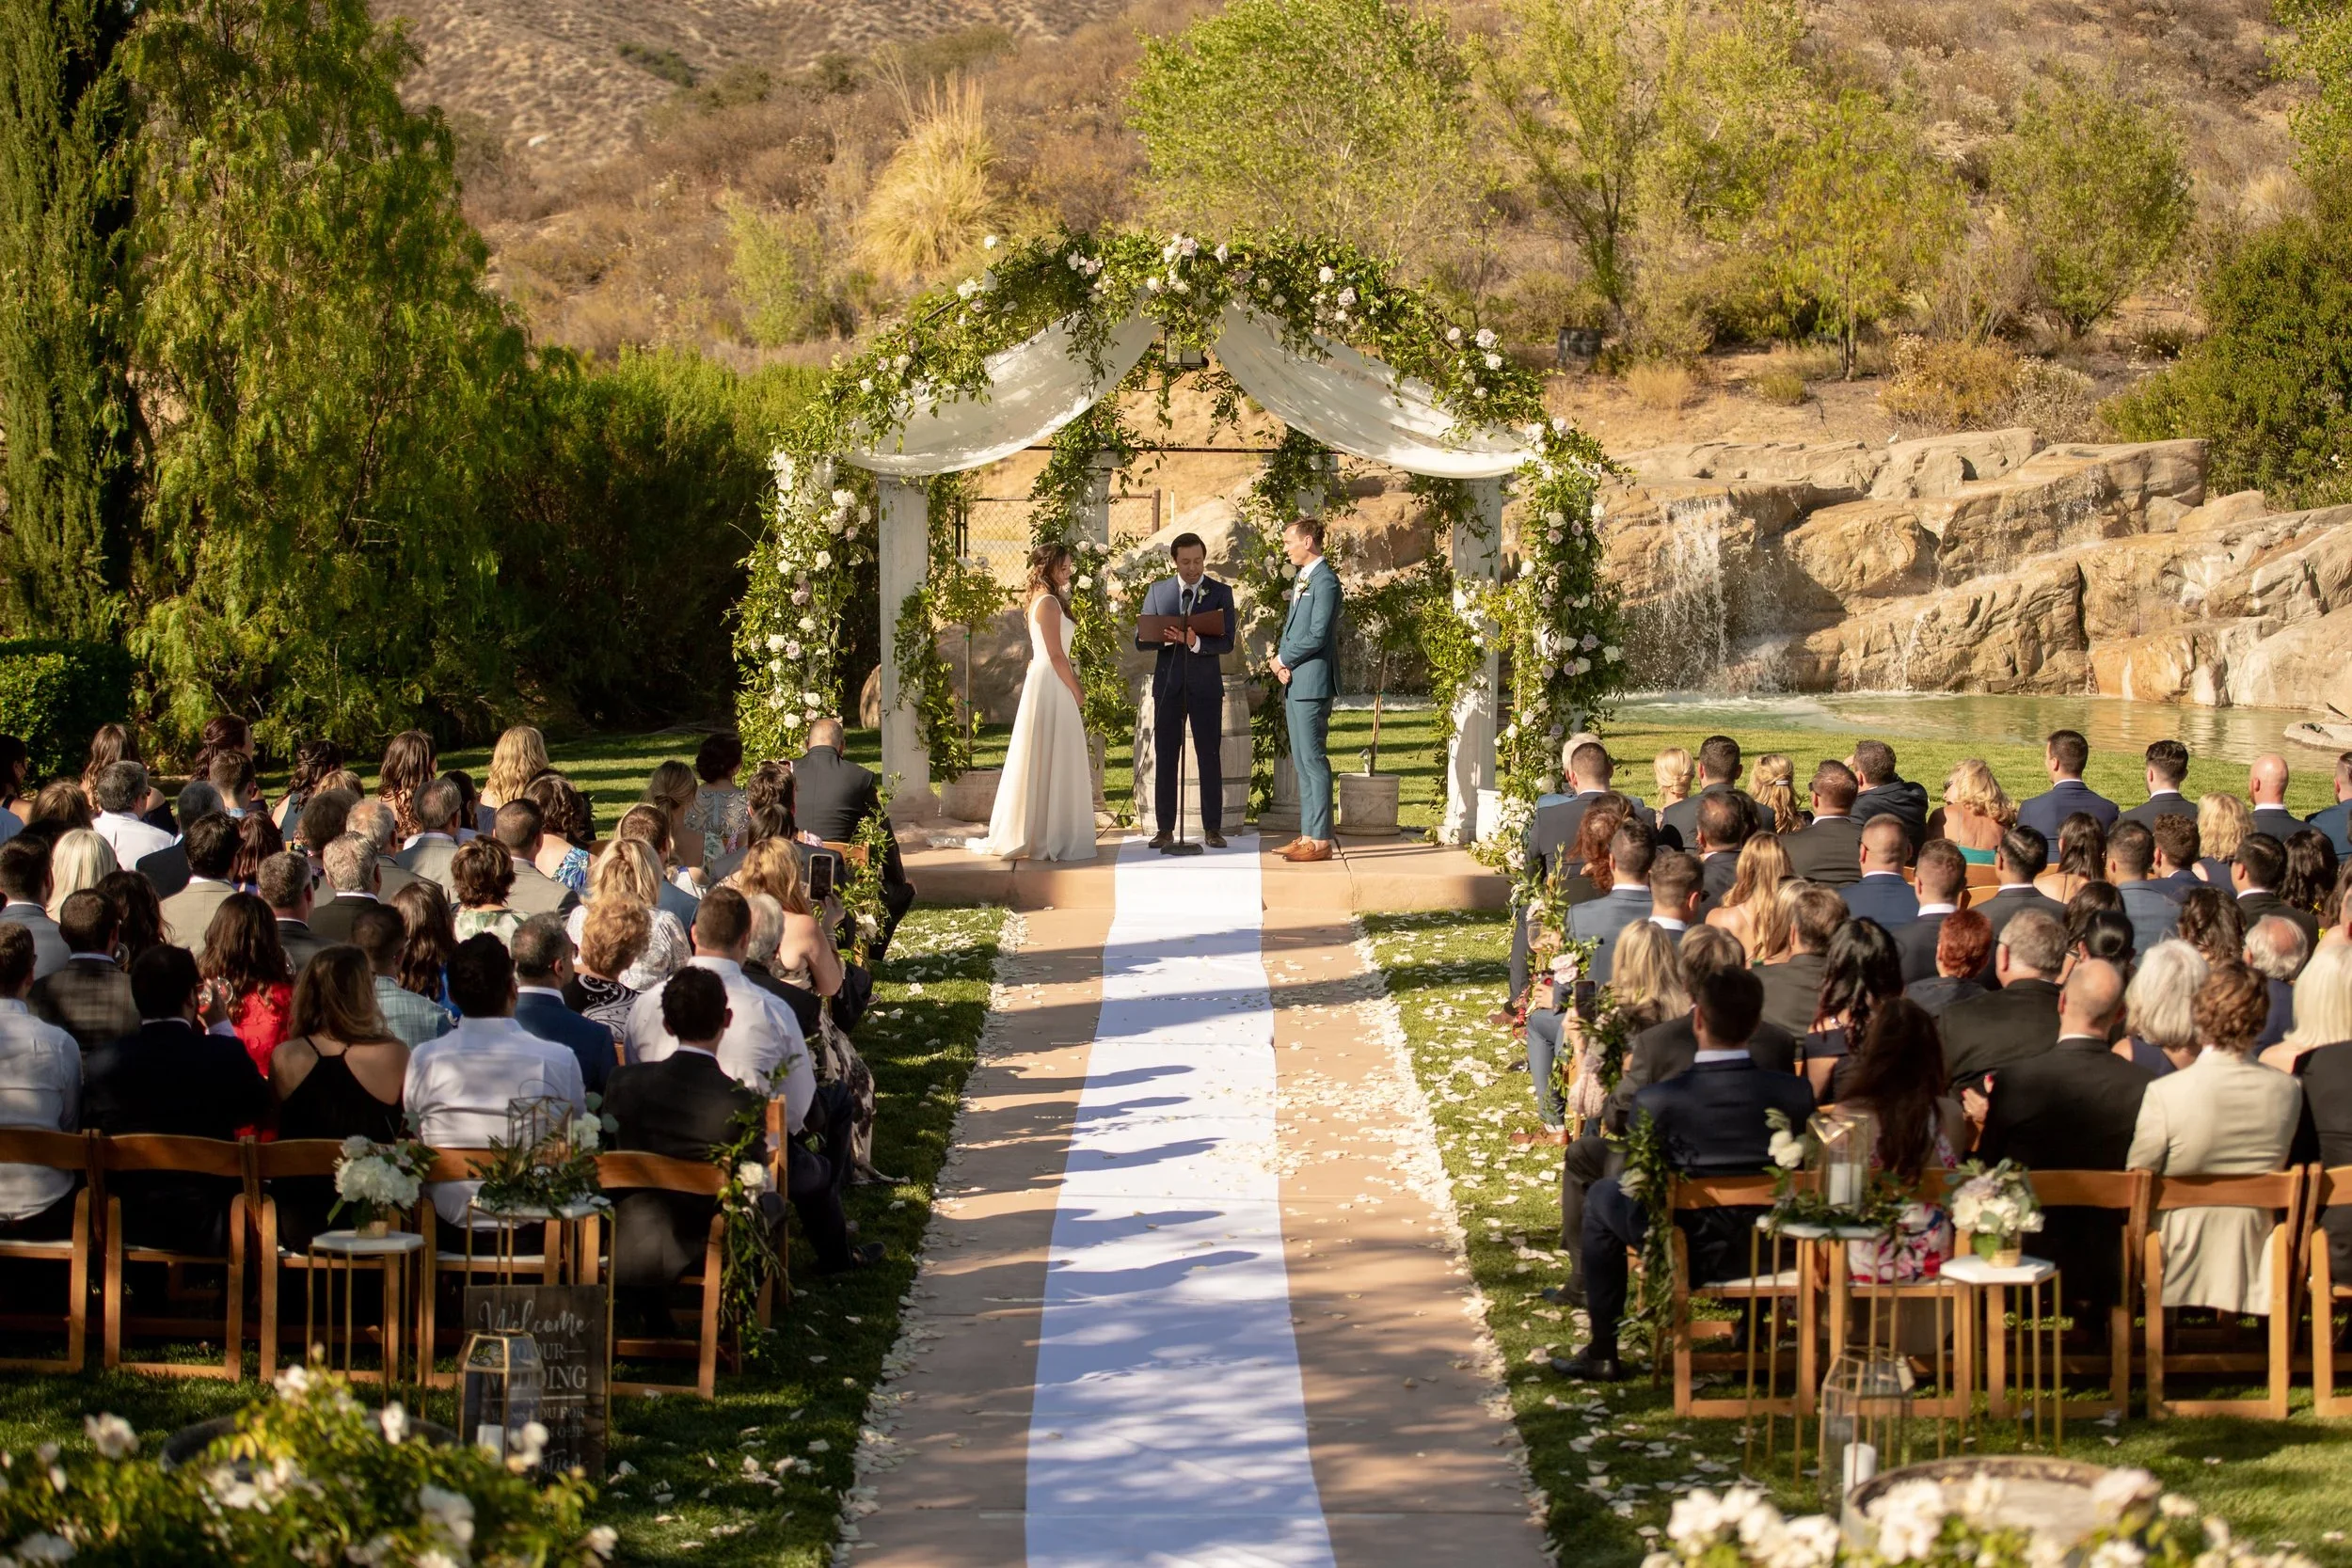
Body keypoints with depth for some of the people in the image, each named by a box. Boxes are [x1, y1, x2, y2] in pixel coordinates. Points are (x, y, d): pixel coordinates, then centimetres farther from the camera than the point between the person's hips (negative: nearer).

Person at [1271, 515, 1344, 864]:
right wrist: (1281, 660, 3)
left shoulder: (1325, 581, -13)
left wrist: (1283, 659, -8)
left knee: (1313, 760, -9)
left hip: (1312, 683, -10)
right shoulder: (1302, 579, 18)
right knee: (1301, 763, 11)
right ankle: (1308, 835, 15)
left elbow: (1317, 636, -19)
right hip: (1294, 683, 10)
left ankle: (1320, 840, -9)